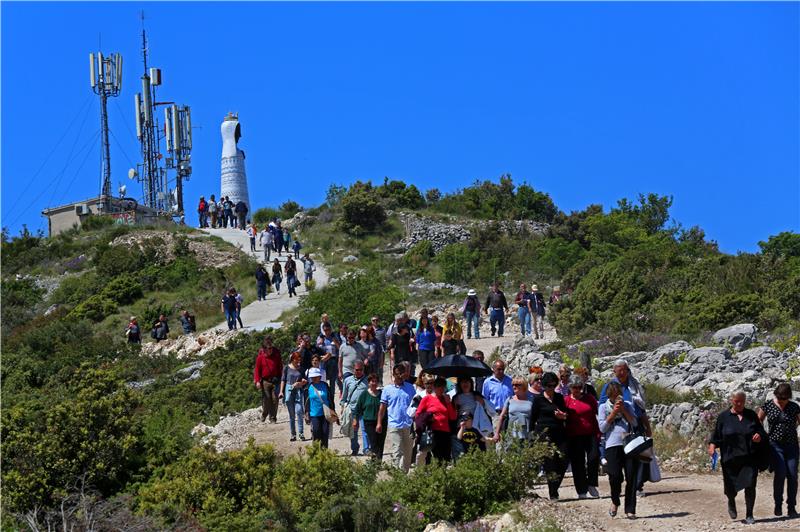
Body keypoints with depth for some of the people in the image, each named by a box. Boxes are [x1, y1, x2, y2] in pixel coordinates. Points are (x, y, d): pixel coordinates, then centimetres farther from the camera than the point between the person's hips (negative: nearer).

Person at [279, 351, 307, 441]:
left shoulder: (301, 369, 10)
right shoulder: (287, 368, 6)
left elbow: (304, 381, 14)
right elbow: (283, 380, 6)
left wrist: (300, 383, -7)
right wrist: (281, 392, -1)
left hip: (298, 392, 0)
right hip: (289, 391, 0)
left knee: (299, 411, -15)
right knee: (291, 414, 4)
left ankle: (301, 433, -13)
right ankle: (293, 434, 10)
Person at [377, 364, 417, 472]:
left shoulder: (410, 388, 9)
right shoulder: (388, 389, 4)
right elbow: (382, 407, 7)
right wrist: (379, 423, 1)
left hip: (408, 425, 3)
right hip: (394, 425, -3)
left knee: (408, 452, 9)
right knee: (397, 451, -8)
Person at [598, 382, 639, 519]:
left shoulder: (628, 405, 15)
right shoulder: (603, 407, 10)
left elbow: (634, 423, 4)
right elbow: (602, 427, 1)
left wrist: (623, 410, -5)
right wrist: (613, 413, -4)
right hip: (613, 444, -2)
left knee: (631, 476, -3)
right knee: (615, 476, -14)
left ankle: (630, 509, 3)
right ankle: (615, 502, 13)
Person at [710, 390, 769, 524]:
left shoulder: (751, 415, 8)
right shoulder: (724, 417, 4)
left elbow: (762, 432, 12)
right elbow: (716, 435, 5)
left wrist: (759, 436, -11)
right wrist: (712, 446, -13)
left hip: (750, 458, 0)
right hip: (730, 458, 0)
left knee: (750, 486, -8)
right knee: (731, 486, 4)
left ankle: (749, 515, 4)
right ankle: (731, 503, 39)